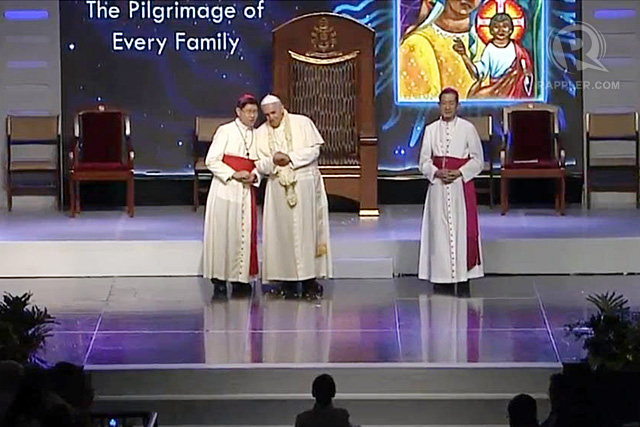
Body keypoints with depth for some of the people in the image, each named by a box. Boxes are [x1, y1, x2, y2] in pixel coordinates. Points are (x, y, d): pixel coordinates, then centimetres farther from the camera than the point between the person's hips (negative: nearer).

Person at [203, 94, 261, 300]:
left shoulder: (256, 135, 12)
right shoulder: (225, 131, -3)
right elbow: (211, 160, -8)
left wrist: (254, 176, -4)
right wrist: (233, 174, -17)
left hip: (246, 191, 5)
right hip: (225, 189, -5)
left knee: (244, 234, 3)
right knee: (222, 234, -5)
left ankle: (240, 280, 9)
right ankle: (219, 283, -3)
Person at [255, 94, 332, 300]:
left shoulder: (302, 123, 1)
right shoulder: (261, 133, 7)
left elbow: (314, 149, -4)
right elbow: (260, 165, 3)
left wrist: (290, 158, -15)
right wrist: (272, 161, -19)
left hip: (305, 184, -2)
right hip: (278, 188, 2)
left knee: (307, 229, -2)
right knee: (282, 232, -1)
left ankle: (310, 281, -1)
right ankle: (287, 280, 1)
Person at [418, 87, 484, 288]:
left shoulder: (467, 128, 0)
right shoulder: (431, 130, 6)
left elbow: (477, 159, 1)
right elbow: (424, 161, 7)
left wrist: (459, 173, -12)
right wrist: (437, 172, -11)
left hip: (461, 184, -2)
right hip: (438, 185, 2)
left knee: (463, 228, -4)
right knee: (439, 229, 1)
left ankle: (464, 274, -1)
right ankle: (442, 275, 5)